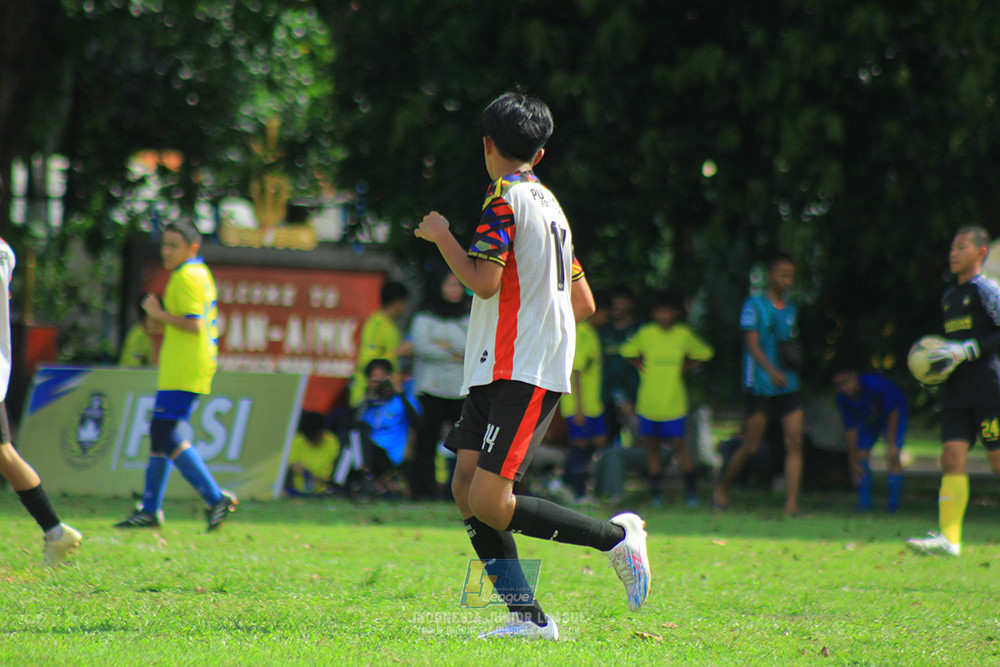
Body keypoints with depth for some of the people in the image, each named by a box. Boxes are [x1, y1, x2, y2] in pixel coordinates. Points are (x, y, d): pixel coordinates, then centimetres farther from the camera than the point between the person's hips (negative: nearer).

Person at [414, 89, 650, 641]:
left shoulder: (506, 197, -8)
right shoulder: (548, 202, 20)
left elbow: (483, 281, -18)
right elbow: (583, 304, 23)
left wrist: (441, 237, -3)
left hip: (522, 373, -9)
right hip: (496, 371, 9)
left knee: (489, 502, -15)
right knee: (467, 488, 1)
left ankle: (615, 536, -4)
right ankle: (527, 616, -5)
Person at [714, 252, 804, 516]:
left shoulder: (791, 309, 15)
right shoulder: (754, 305, -4)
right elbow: (752, 343, -13)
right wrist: (771, 370, -26)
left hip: (788, 385, 5)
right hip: (760, 386, -5)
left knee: (794, 442, -8)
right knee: (750, 446, -2)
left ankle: (791, 504, -11)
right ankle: (722, 488, 21)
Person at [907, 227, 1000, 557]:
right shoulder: (948, 296, 19)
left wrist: (967, 351, -18)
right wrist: (934, 366, 12)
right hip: (956, 390, 7)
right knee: (952, 456, -6)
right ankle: (948, 538, -14)